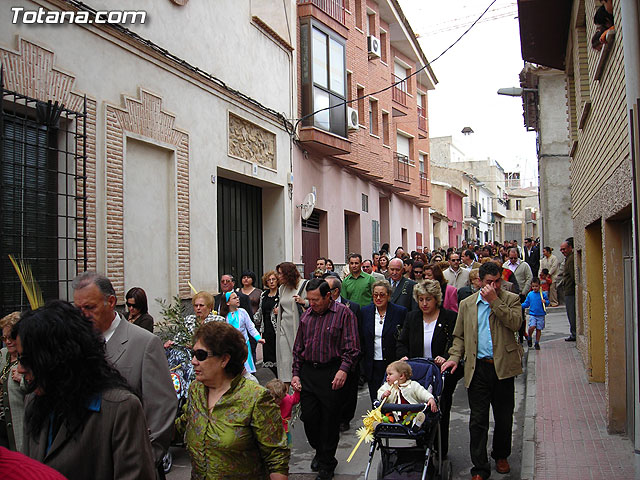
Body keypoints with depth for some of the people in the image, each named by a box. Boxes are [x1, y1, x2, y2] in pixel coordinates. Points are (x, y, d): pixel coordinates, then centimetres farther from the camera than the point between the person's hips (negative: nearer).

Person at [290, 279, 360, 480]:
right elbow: (298, 348, 18)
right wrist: (296, 373, 11)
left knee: (330, 418, 3)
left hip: (332, 373, -4)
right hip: (308, 373, 5)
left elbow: (352, 347, -9)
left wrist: (343, 369, -21)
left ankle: (327, 463, 19)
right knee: (308, 416, 5)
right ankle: (319, 451, 32)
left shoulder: (343, 313, -4)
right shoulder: (306, 316, 12)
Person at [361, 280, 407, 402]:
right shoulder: (365, 311, 4)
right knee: (375, 400, 5)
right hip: (372, 364, 3)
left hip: (393, 363, -2)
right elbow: (361, 338, 10)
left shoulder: (400, 312, -4)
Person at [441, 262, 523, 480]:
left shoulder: (510, 299, 4)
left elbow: (515, 323, -14)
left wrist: (495, 301, -16)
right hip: (478, 368, 1)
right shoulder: (467, 304, 10)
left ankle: (501, 456, 34)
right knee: (478, 420, 1)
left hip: (503, 366, -1)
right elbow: (459, 335, 14)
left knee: (504, 417, 12)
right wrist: (454, 357, -2)